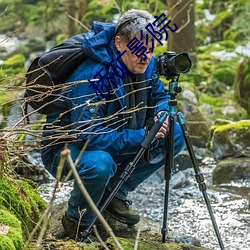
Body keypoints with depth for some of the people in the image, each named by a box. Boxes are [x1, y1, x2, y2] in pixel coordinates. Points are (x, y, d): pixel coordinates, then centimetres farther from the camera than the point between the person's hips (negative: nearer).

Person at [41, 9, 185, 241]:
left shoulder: (146, 65, -8)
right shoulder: (92, 77, -32)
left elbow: (160, 96, 11)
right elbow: (89, 136, -35)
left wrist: (161, 114, -14)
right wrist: (142, 137, -35)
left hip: (114, 142, 8)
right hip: (65, 148, -8)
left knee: (175, 136, -4)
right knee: (99, 164, -41)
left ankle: (115, 193, 6)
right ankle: (77, 222, -9)